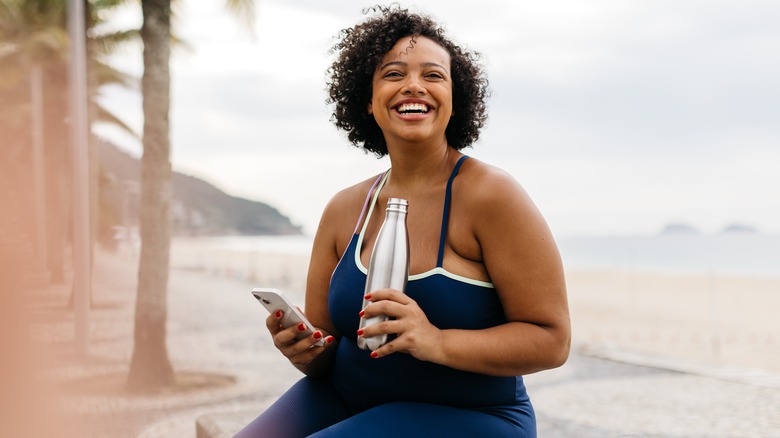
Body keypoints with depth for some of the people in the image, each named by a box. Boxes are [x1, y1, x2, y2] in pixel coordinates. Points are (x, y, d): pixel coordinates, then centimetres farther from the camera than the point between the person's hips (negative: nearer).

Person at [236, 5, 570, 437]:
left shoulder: (490, 194, -13)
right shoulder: (344, 209, 4)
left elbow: (550, 340, -14)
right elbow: (327, 342, 10)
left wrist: (437, 342, -27)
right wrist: (304, 348, -13)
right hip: (345, 400, 5)